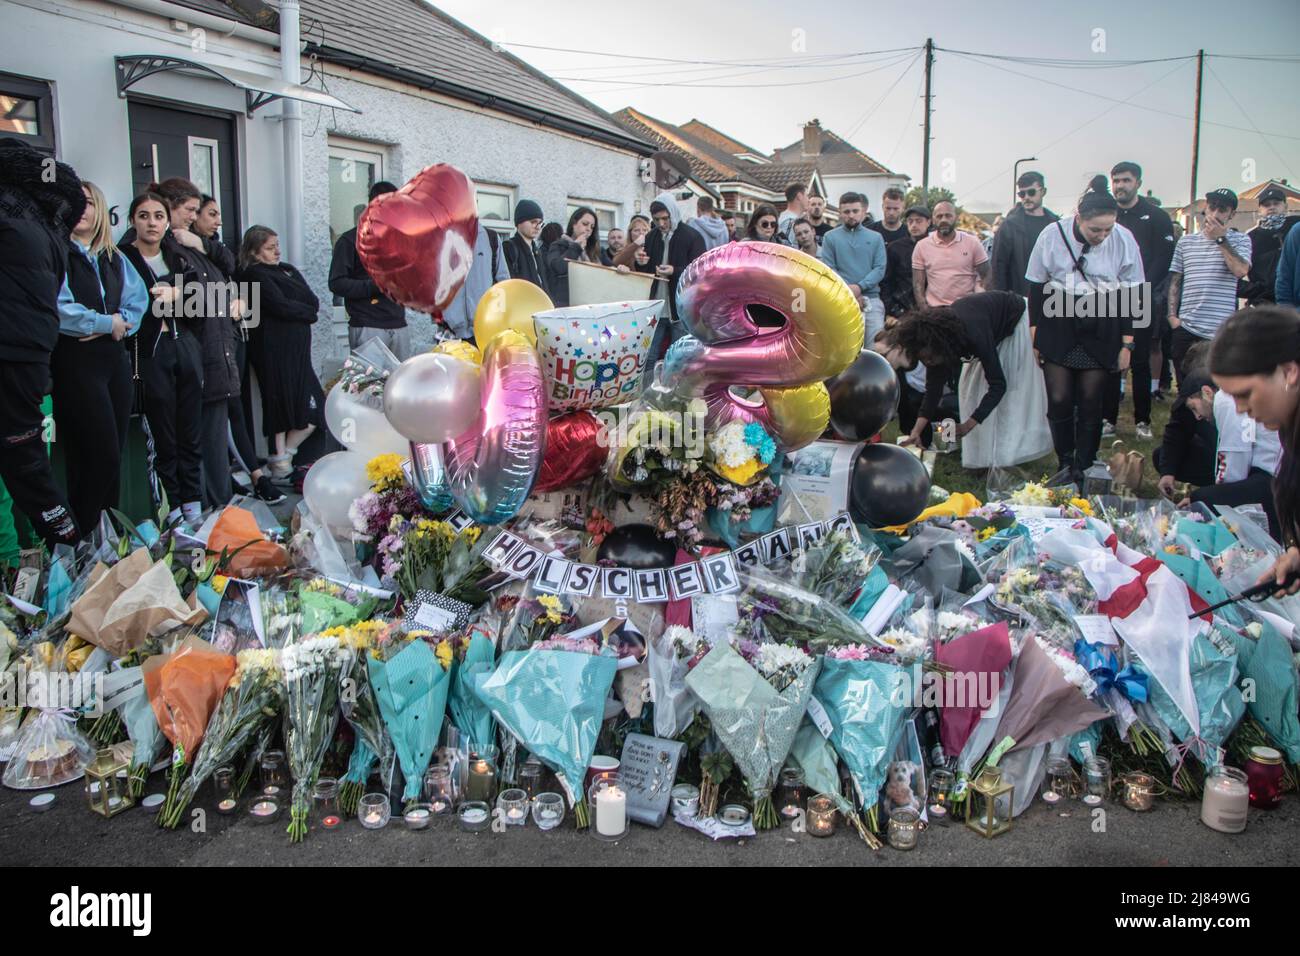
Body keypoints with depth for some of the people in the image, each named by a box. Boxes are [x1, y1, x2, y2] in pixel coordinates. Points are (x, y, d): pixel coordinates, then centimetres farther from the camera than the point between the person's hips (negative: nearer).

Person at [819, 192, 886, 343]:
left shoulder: (875, 238, 12)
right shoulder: (830, 237, 8)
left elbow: (880, 269, 2)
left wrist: (859, 287, -14)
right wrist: (847, 293, -12)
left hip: (871, 298, 1)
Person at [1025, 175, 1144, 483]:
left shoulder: (1123, 240, -8)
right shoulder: (1053, 235, -9)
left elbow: (1131, 294, 0)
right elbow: (1036, 287, 0)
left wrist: (1127, 342, 0)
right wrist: (1036, 336, 1)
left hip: (1100, 332, 0)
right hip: (1058, 328, 0)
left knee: (1091, 402, 3)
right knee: (1059, 400, -4)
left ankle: (1083, 468, 15)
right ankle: (1065, 465, 12)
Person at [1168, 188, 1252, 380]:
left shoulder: (1239, 240, 5)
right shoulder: (1185, 242, 12)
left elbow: (1240, 270, -13)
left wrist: (1220, 239, -10)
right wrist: (1172, 315, 3)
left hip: (1222, 332, -3)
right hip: (1186, 329, 3)